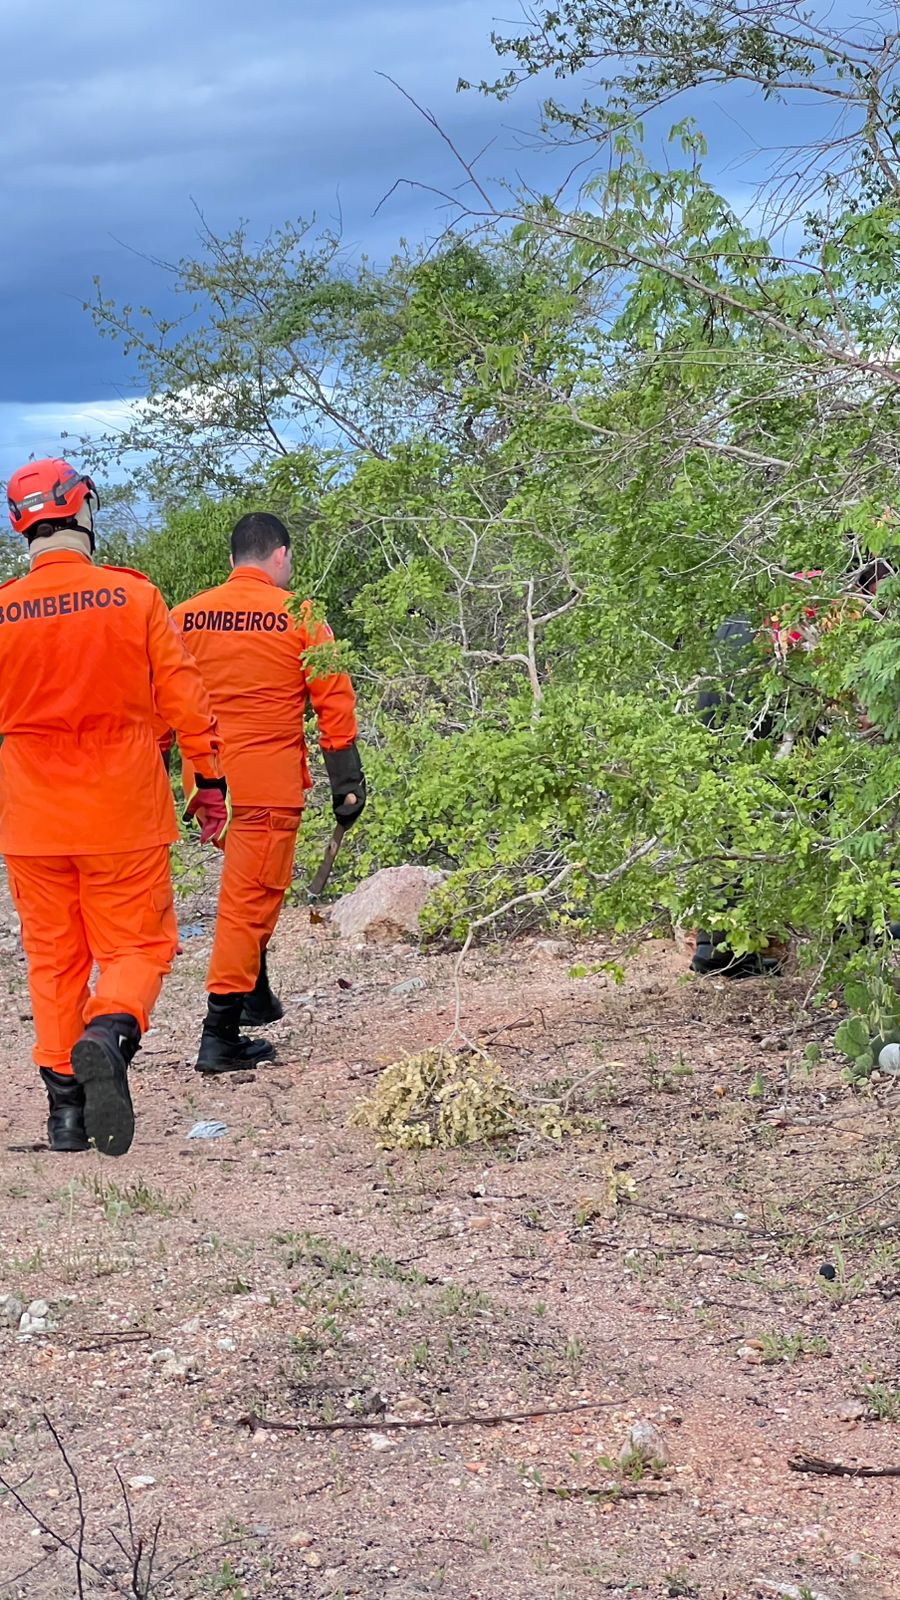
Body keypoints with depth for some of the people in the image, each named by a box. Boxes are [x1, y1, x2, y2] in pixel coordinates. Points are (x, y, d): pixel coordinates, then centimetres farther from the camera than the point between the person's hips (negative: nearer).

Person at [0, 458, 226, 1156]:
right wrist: (211, 781, 7)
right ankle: (108, 1034, -22)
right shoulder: (135, 596, -6)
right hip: (123, 812, -2)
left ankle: (64, 1108, 10)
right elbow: (183, 698, -3)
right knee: (137, 945, 7)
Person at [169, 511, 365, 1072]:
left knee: (250, 885, 26)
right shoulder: (299, 617, -4)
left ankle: (256, 993, 31)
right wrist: (347, 783, 0)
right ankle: (220, 1036, -1)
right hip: (267, 783, -5)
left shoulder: (186, 616, 6)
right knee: (250, 897, -1)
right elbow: (334, 702, -5)